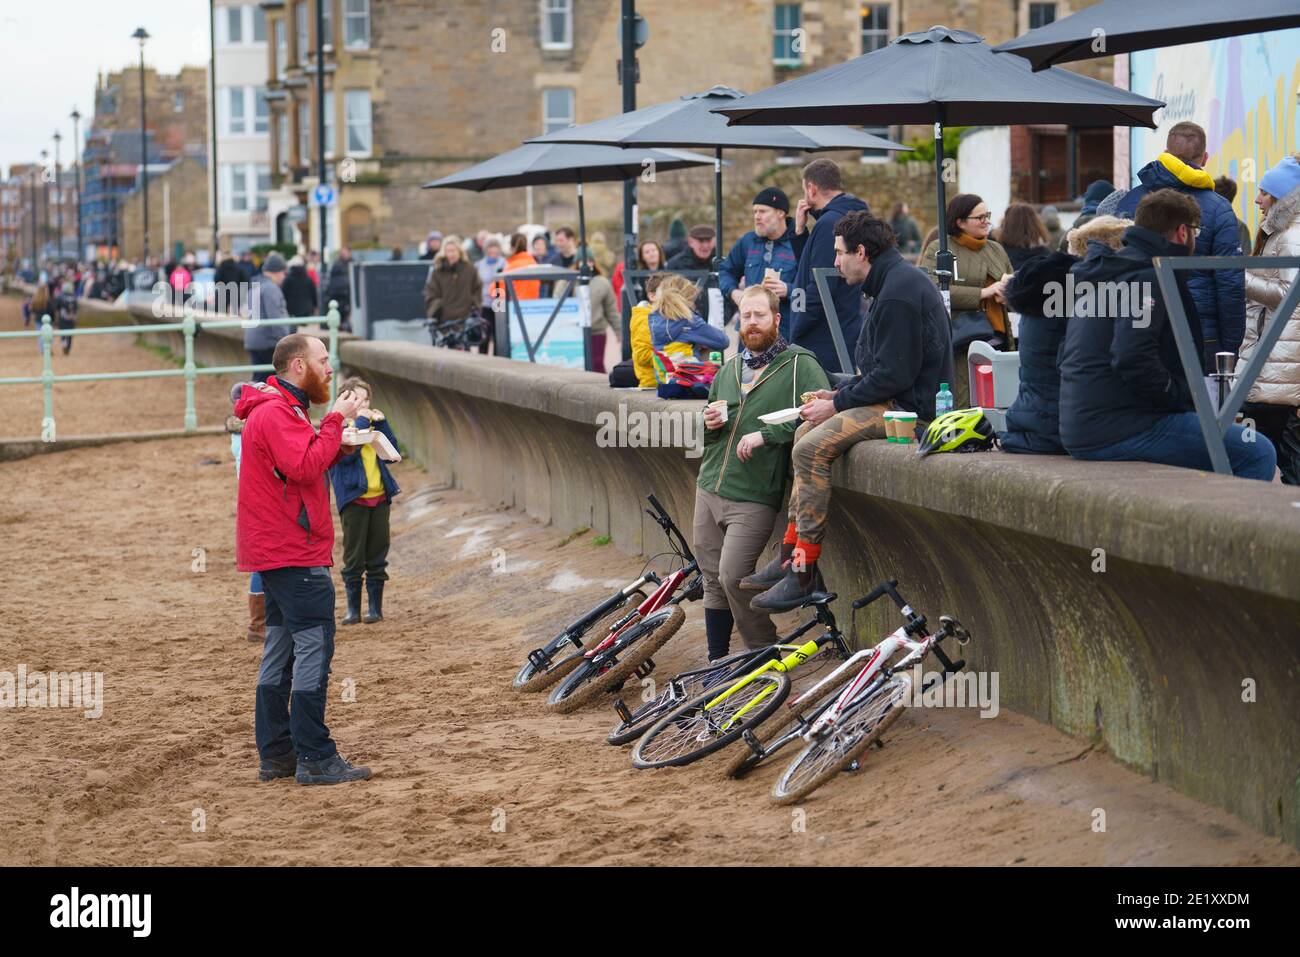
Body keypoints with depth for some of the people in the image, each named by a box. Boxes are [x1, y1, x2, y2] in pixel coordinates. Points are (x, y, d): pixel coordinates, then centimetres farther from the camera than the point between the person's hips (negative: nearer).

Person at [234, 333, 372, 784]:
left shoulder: (282, 409, 20)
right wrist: (336, 421, -18)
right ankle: (314, 758, -9)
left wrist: (338, 445, 5)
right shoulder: (276, 412, -14)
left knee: (281, 652, 12)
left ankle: (276, 754, 16)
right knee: (314, 646, -10)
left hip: (276, 553, 11)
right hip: (296, 554, -11)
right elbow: (305, 467, -25)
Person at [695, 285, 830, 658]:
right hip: (709, 488, 7)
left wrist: (766, 435, -21)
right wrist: (710, 423, 5)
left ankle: (766, 654, 4)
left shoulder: (800, 365, -4)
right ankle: (716, 663, 20)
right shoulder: (729, 369, 18)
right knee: (712, 580, 9)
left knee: (733, 576, -14)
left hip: (753, 497, -7)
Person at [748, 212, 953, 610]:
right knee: (806, 432, 13)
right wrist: (837, 394, 11)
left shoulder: (898, 292, -18)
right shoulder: (898, 279, 17)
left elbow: (893, 375, -22)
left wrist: (837, 404, -12)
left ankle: (803, 573, -15)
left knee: (811, 448, -19)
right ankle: (790, 554, 10)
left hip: (912, 406, -11)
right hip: (899, 398, 11)